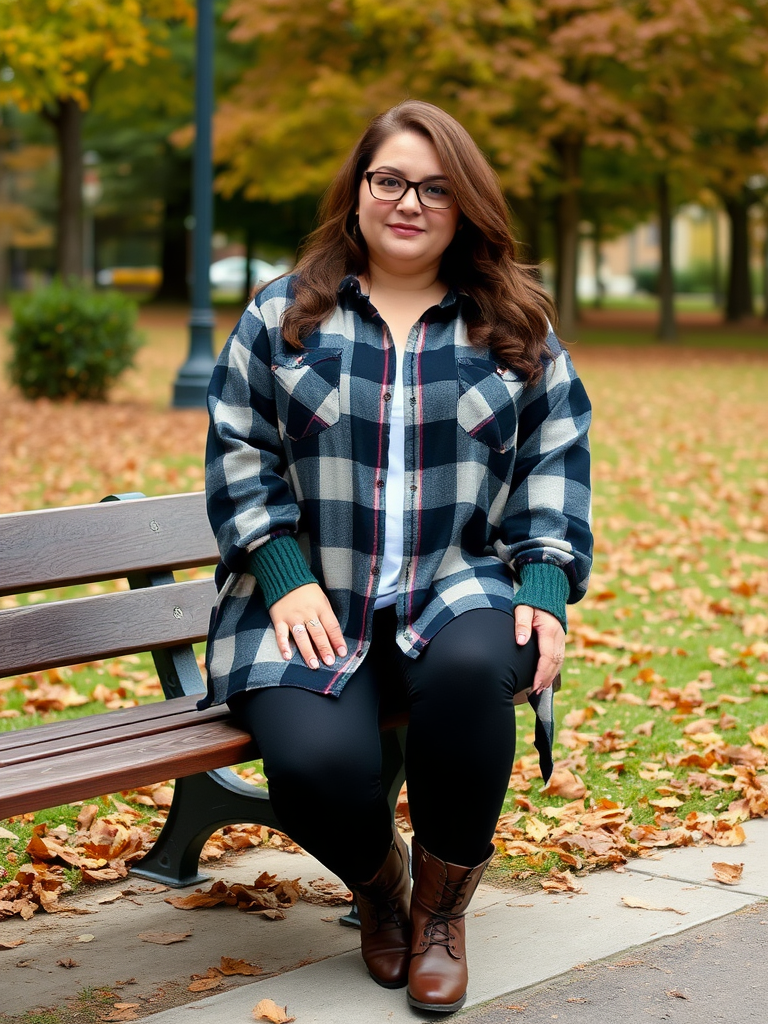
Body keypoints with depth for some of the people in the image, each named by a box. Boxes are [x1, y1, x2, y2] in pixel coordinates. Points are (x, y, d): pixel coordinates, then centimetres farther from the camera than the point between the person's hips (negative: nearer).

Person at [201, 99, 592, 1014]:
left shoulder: (517, 329, 12)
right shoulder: (284, 314, 9)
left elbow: (556, 460, 9)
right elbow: (238, 450, 4)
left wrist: (546, 587, -5)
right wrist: (285, 576, -9)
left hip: (460, 594, 1)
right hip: (314, 607, 0)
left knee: (472, 667, -38)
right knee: (317, 761, -31)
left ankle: (441, 906, -11)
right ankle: (374, 884, 9)